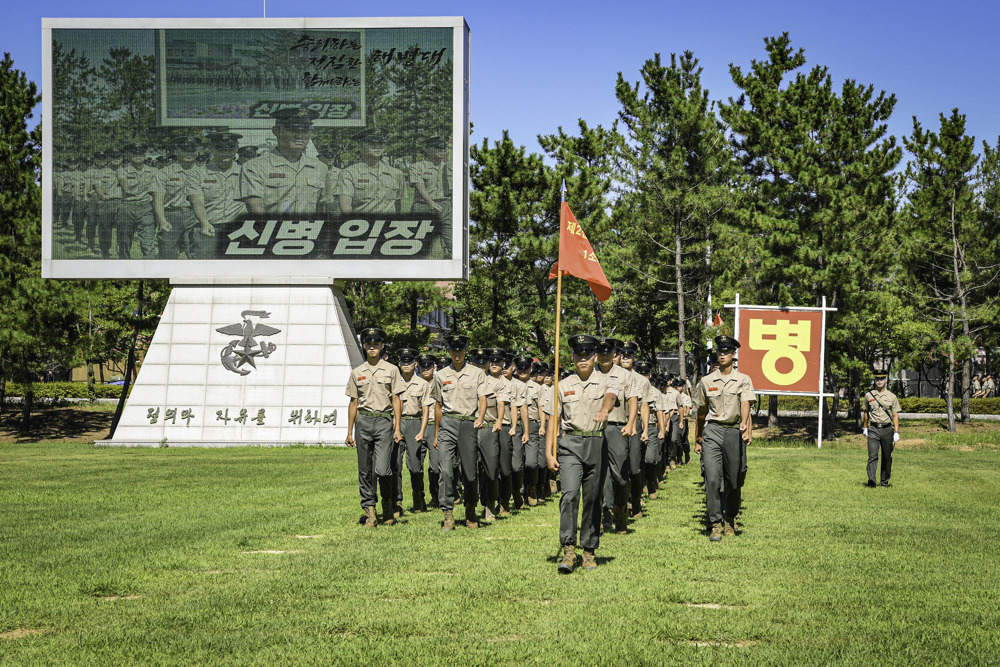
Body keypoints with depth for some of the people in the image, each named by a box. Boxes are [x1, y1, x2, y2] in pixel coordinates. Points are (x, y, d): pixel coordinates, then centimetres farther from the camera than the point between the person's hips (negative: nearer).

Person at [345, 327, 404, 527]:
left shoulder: (391, 370, 5)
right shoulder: (357, 373, 12)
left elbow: (396, 400, 3)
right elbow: (353, 402, 14)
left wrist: (397, 428, -4)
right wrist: (350, 431, 10)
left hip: (384, 422, -3)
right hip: (363, 421, 3)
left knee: (382, 469, -14)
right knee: (365, 471, 3)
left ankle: (388, 502, 12)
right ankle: (369, 512, 8)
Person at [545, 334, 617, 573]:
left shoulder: (605, 381, 6)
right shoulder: (563, 386, 10)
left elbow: (611, 395, -19)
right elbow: (554, 420, 11)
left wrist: (604, 410, -43)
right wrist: (549, 453, 2)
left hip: (597, 444, 0)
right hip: (570, 444, 0)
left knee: (593, 498, 5)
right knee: (570, 493, -16)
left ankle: (589, 551, 16)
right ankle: (568, 550, -18)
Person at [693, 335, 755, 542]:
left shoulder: (743, 380, 4)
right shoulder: (706, 381, 8)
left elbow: (745, 404, -12)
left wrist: (744, 424, -31)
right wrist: (697, 439, 20)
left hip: (734, 432, -1)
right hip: (712, 431, 1)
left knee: (734, 480, 5)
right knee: (712, 478, -11)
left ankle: (730, 520, 26)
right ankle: (715, 524, -9)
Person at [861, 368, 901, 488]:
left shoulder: (892, 397, 3)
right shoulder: (869, 395, 4)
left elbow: (895, 415, 2)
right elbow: (866, 412, 17)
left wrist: (896, 432, -4)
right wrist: (864, 428, 20)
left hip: (887, 429, 1)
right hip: (873, 429, -1)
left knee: (887, 457, 8)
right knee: (873, 455, -15)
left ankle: (885, 481, 21)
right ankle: (871, 480, -27)